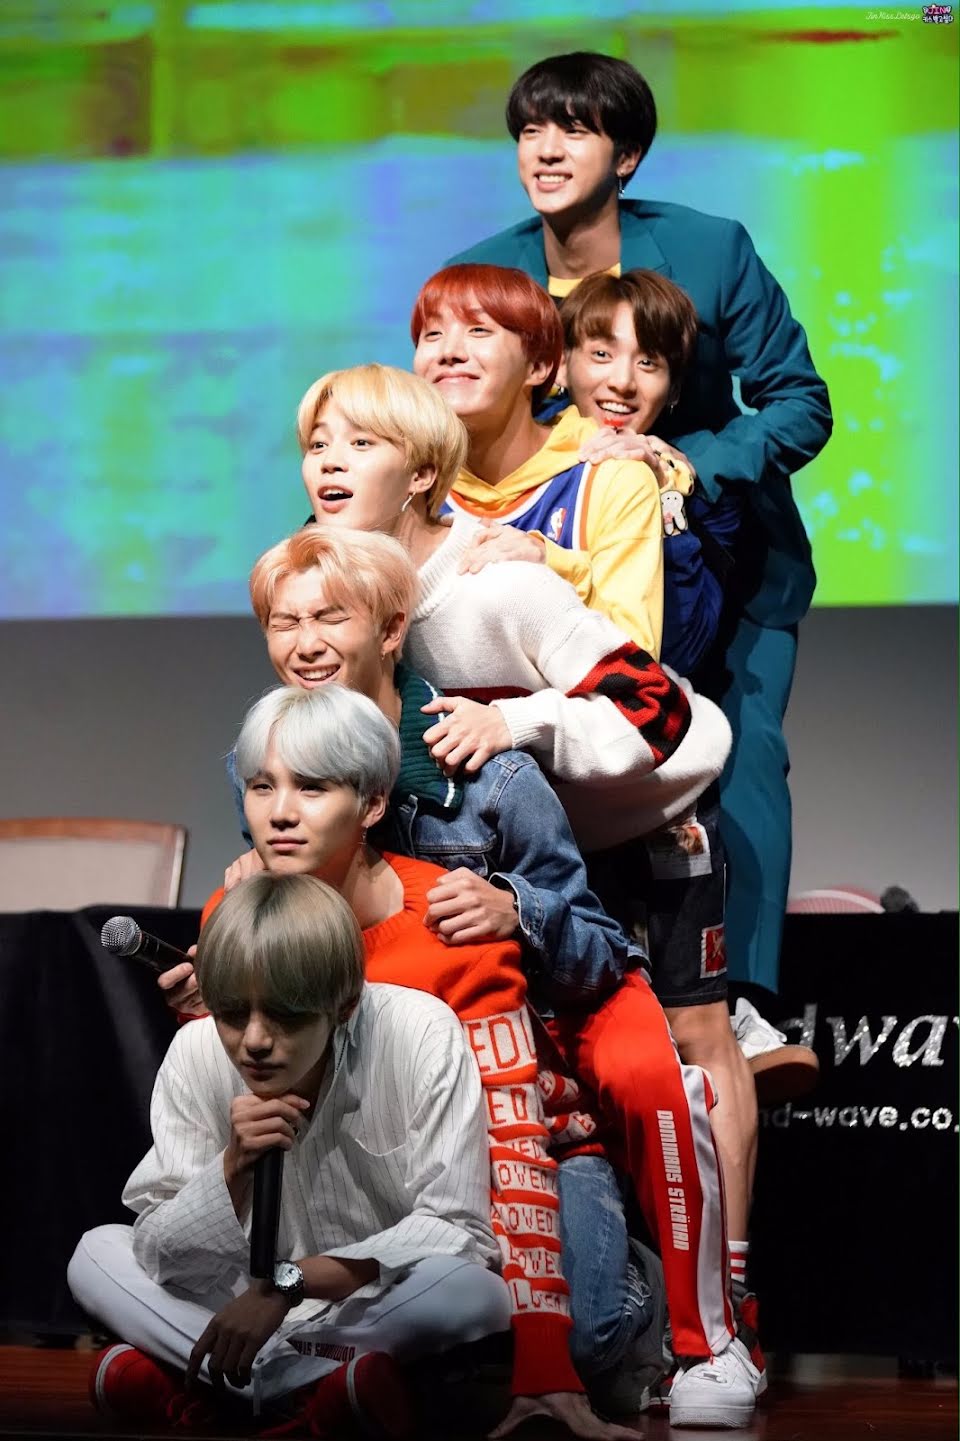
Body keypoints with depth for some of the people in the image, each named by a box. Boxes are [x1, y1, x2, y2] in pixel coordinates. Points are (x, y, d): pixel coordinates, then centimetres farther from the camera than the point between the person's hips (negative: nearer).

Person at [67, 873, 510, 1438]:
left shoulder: (422, 1036, -22)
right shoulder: (197, 1052, -13)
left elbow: (457, 1232, -24)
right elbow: (163, 1261, -11)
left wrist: (287, 1283, -29)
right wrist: (234, 1164, -29)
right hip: (257, 1309, 4)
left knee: (477, 1293, -35)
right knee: (95, 1254, -11)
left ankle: (187, 1383, -24)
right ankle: (331, 1388, -24)